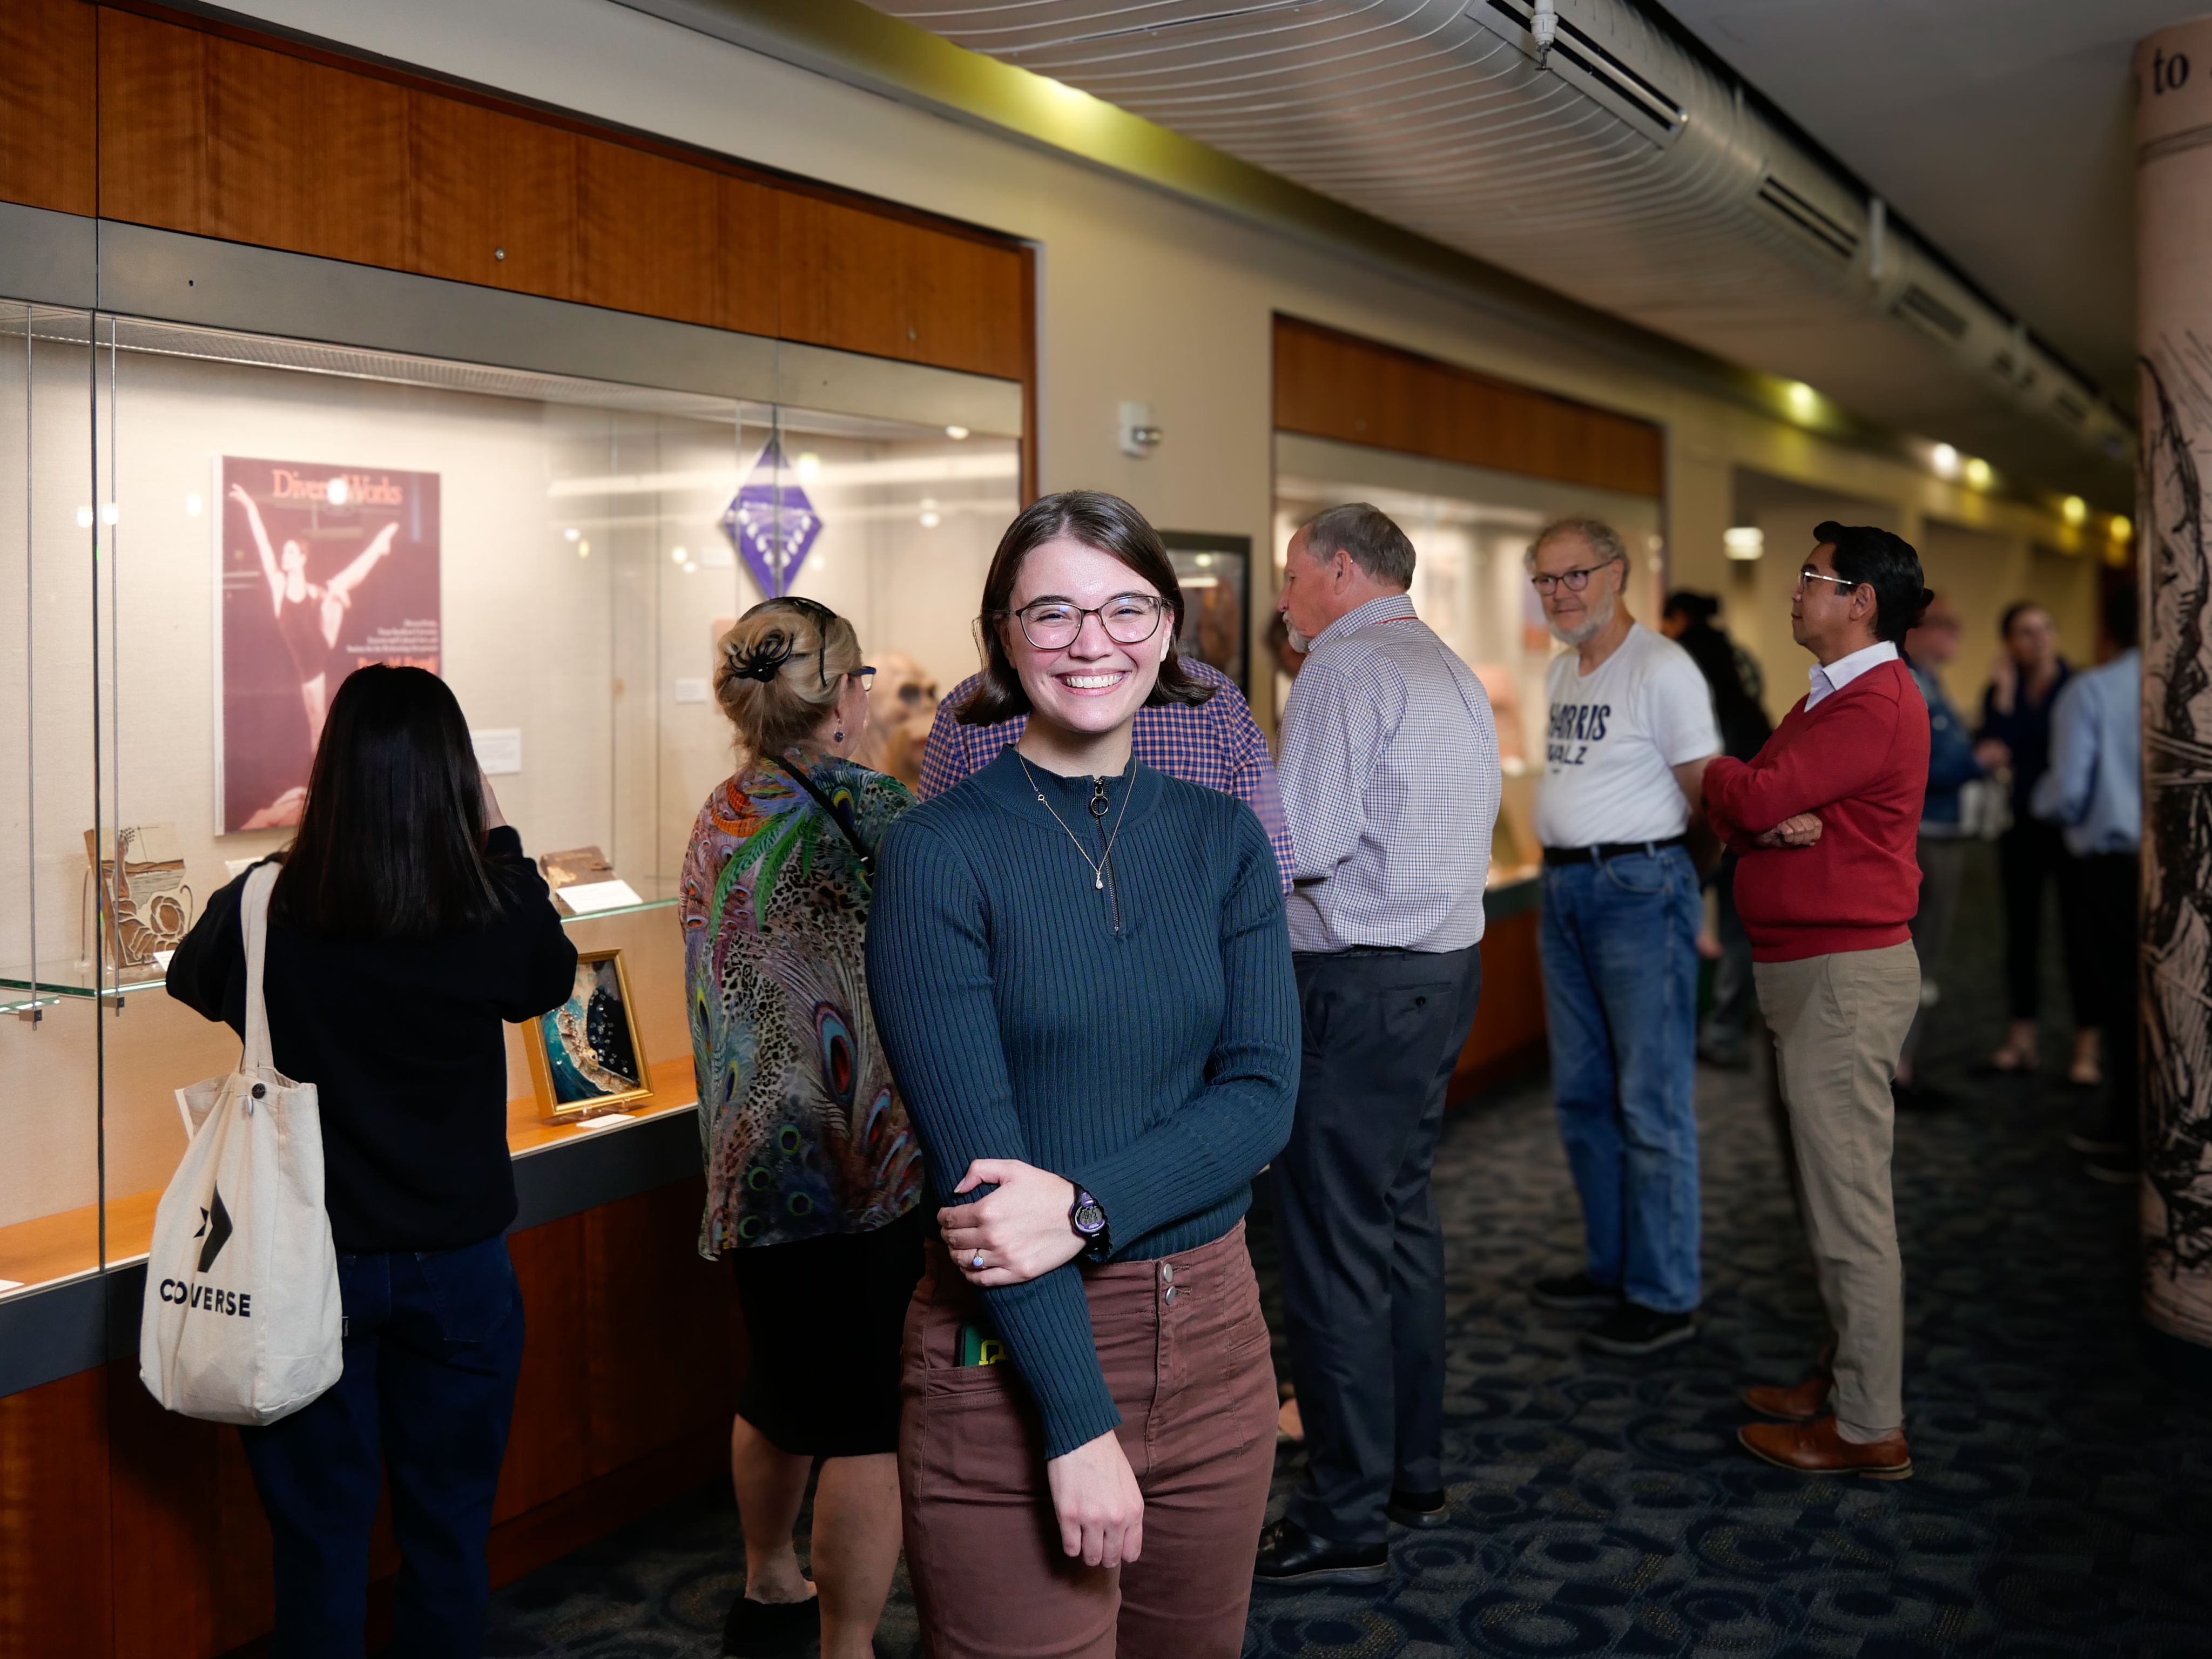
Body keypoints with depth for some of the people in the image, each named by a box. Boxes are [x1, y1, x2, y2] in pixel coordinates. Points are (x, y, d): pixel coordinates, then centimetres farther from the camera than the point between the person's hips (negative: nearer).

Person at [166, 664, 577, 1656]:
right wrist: (498, 838, 9)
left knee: (320, 1531, 14)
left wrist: (266, 859, 11)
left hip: (314, 1264, 0)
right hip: (458, 1264, 0)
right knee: (448, 1527, 16)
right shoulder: (496, 921, -16)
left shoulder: (266, 913, -15)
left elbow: (191, 980, 8)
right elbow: (553, 978, 9)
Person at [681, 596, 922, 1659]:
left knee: (784, 1385, 24)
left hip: (752, 1153, 9)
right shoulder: (856, 804, -17)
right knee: (868, 1422, 2)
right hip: (855, 1160, -9)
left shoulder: (721, 815, 8)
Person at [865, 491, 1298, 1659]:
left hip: (1210, 1333, 5)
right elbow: (975, 1156, -15)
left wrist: (1087, 1206, -20)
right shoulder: (942, 852, -10)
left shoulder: (1222, 839, 4)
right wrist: (1081, 1421, -17)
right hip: (1010, 1356, -4)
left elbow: (1262, 1094, -4)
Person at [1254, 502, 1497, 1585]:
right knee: (1403, 1220, 18)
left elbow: (1304, 844, -21)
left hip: (1358, 985, -10)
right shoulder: (1452, 671, 17)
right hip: (1447, 964, 10)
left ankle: (1345, 1524, 4)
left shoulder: (1346, 670, -13)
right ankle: (1414, 1473, 29)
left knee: (1333, 1245, -3)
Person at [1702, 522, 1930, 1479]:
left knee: (1848, 1202, -5)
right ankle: (1847, 1376, 30)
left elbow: (1755, 801, -23)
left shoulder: (1877, 706, -15)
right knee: (1830, 1192, 18)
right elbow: (1739, 816, 11)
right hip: (1809, 970, 11)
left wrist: (1709, 771, -1)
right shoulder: (1829, 699, 19)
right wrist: (1778, 820, -12)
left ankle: (1869, 1428, 2)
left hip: (1846, 973, -11)